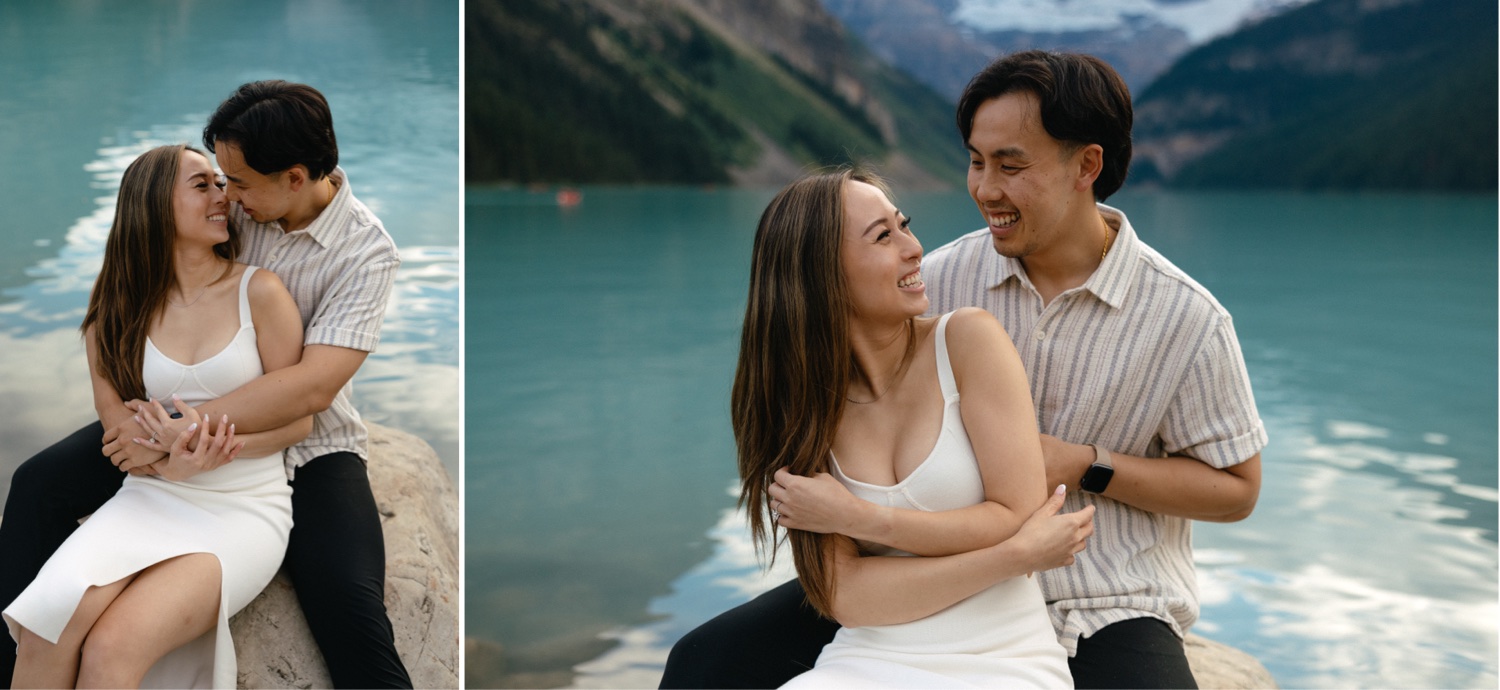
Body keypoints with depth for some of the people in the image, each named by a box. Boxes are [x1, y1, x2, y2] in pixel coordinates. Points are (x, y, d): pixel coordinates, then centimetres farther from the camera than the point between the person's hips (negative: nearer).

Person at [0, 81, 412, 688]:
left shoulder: (366, 250, -18)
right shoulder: (234, 204, -5)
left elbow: (312, 388, -28)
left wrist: (175, 431, -31)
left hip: (305, 444, -5)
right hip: (200, 412, 5)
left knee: (352, 611, -27)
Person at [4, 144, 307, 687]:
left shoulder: (258, 291, -3)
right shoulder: (119, 310, 7)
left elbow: (299, 419, -1)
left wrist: (215, 445, -19)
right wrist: (168, 461, -17)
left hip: (244, 509, -3)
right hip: (150, 495, 3)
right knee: (52, 622, -28)